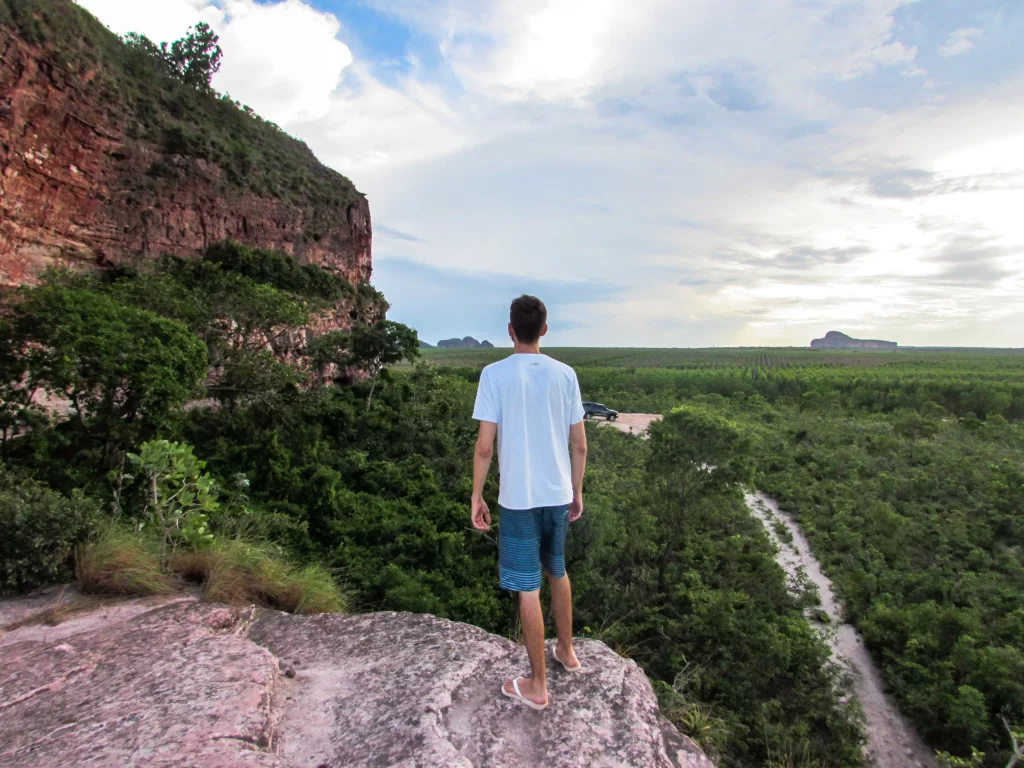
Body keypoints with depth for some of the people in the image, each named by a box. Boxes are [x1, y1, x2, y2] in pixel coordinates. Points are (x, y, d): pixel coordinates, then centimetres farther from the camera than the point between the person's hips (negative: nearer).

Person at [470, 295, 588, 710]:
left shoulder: (495, 374, -11)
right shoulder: (565, 374, -1)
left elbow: (485, 445, -13)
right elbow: (580, 445, 2)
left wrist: (476, 496, -2)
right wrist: (577, 492, 14)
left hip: (518, 498, -4)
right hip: (558, 494, 4)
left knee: (527, 588, 7)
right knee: (557, 571, 24)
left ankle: (537, 685, 20)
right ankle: (566, 651, 42)